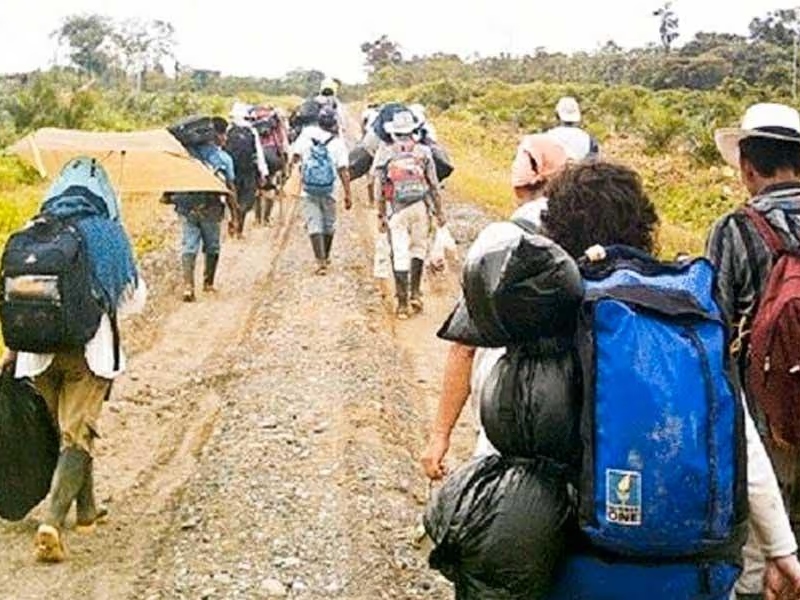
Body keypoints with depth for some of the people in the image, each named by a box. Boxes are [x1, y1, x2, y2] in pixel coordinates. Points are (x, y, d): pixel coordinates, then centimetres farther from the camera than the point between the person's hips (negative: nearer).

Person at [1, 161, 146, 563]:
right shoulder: (106, 234, -2)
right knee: (77, 435, -1)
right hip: (88, 349, -3)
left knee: (68, 429, 20)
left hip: (39, 348, 4)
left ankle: (87, 510, 32)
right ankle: (52, 523, -15)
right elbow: (135, 299, 4)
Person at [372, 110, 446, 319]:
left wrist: (381, 216, 7)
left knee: (400, 254, 3)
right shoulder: (423, 152, 2)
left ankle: (403, 303, 5)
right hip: (420, 207, 1)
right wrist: (439, 211, 11)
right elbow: (433, 185, 3)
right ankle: (415, 292, 12)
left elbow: (380, 188, 1)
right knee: (418, 247, 19)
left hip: (396, 209, 0)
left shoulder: (385, 153, 1)